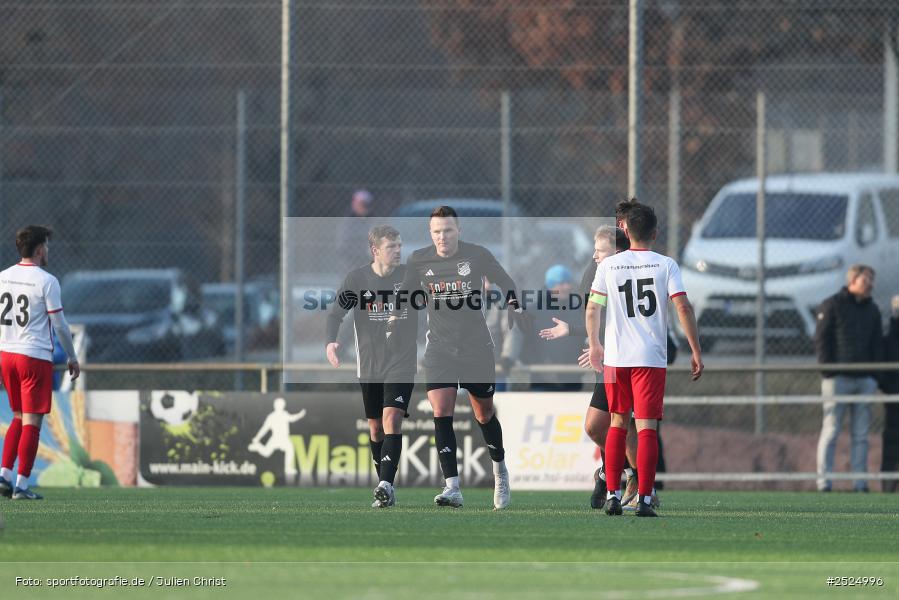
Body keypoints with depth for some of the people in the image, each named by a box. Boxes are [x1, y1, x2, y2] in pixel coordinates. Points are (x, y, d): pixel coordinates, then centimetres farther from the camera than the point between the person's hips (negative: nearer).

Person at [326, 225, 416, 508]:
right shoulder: (357, 278, -3)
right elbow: (336, 312, -4)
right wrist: (331, 341, -21)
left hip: (402, 366, -2)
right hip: (369, 366, 2)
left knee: (392, 420, -18)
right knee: (376, 427, 9)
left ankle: (385, 485, -25)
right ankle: (385, 488, 23)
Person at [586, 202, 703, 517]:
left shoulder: (608, 265, 3)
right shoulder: (666, 265, -3)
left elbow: (592, 307, 7)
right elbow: (683, 307, -9)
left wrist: (594, 345, 23)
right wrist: (696, 351, -4)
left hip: (615, 357, 2)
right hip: (652, 358, -2)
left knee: (617, 425, 15)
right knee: (647, 428, -2)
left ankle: (612, 496, 13)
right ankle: (644, 500, -8)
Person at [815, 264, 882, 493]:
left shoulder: (872, 310, 16)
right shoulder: (832, 306, -1)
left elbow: (877, 344, 18)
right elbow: (821, 340, -4)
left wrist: (874, 374, 7)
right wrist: (828, 370, -12)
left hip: (864, 380, 5)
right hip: (838, 379, -5)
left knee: (861, 435, 4)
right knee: (830, 432, -5)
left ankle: (860, 483, 6)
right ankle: (824, 483, -4)